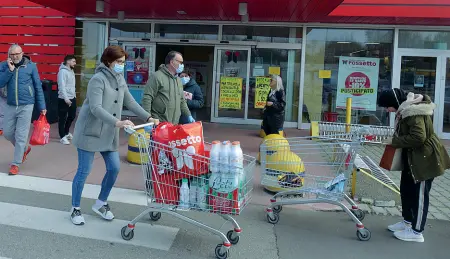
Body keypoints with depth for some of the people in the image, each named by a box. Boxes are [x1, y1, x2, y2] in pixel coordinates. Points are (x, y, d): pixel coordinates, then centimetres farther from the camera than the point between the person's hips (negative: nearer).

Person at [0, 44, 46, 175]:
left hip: (26, 106, -3)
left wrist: (42, 106, -1)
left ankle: (15, 164, 10)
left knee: (21, 135, -1)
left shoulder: (31, 66, -4)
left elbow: (38, 87, -1)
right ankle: (24, 149, 39)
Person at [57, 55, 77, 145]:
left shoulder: (71, 71, 13)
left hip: (72, 98, 9)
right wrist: (66, 98, -25)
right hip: (64, 99, -9)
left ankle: (66, 132, 36)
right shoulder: (63, 71, -14)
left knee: (72, 116, 18)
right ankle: (63, 137, 7)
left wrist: (74, 96, 16)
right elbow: (62, 86, -21)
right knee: (62, 118, 1)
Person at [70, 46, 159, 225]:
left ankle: (101, 204, 25)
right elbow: (96, 108, -27)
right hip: (90, 132, -7)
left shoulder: (120, 79, 8)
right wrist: (117, 122, -38)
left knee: (114, 168, 6)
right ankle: (75, 208, 19)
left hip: (109, 134, 7)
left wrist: (148, 118, 2)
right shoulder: (98, 79, -17)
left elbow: (130, 102, 12)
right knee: (84, 171, 1)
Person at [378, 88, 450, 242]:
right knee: (406, 189, 18)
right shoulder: (405, 109, 6)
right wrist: (394, 141, 1)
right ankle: (407, 221, 35)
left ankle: (416, 232, 14)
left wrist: (394, 141, -20)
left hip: (425, 158, -10)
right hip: (413, 158, 10)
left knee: (420, 194, 2)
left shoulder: (413, 111, -25)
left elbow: (418, 137, -31)